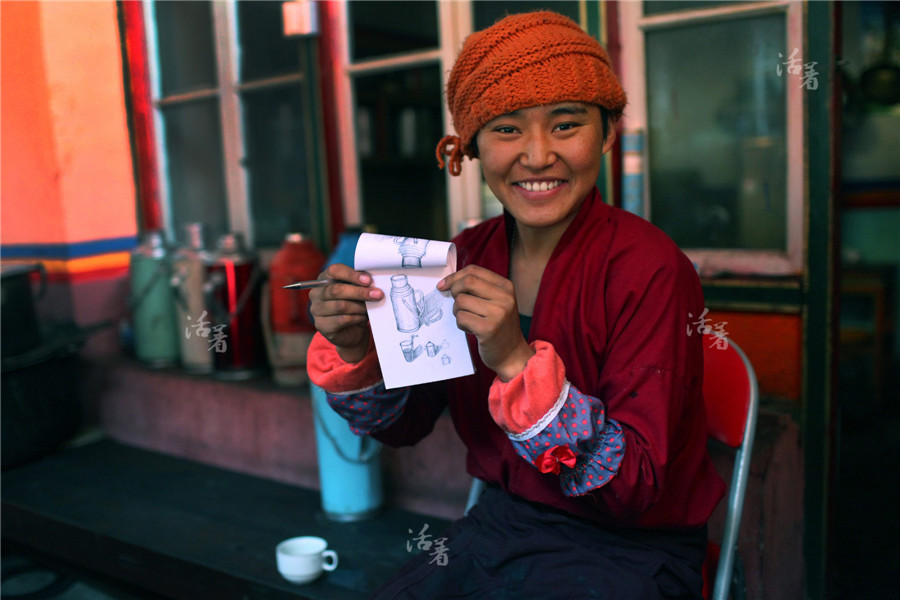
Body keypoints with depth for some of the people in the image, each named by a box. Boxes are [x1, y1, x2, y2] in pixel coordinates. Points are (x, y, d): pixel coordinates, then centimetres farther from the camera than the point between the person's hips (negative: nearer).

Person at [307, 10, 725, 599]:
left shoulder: (650, 270, -20)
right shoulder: (469, 258, -5)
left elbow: (634, 489, -21)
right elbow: (405, 424, 2)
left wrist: (518, 360, -33)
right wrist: (354, 352, -18)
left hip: (626, 547, -4)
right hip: (501, 524, 4)